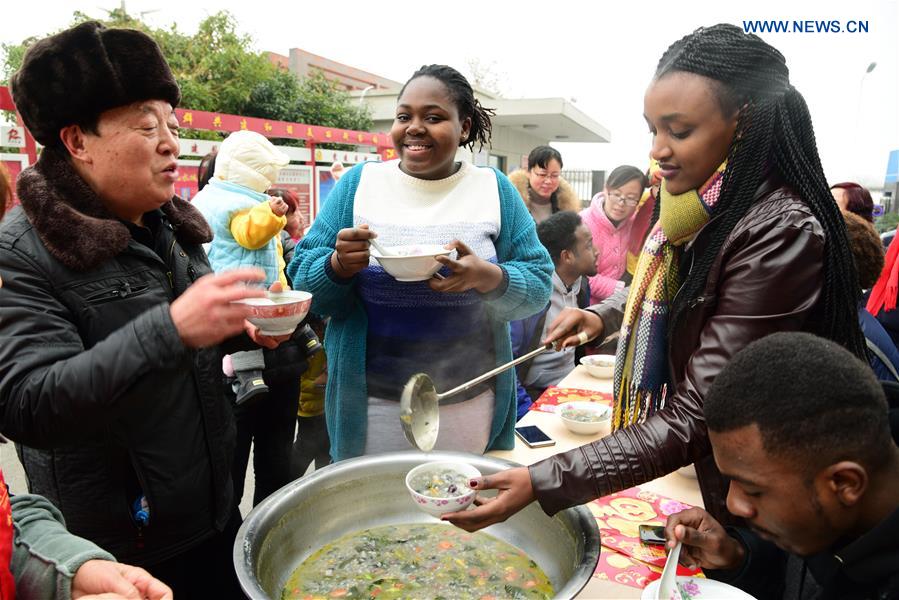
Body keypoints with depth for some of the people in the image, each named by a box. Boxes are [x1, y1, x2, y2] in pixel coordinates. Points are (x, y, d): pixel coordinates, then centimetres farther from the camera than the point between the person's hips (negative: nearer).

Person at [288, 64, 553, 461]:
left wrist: (488, 277, -22)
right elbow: (304, 285, 0)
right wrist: (339, 265, -21)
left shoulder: (494, 189, 0)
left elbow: (538, 288, -2)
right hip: (371, 404, 0)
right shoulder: (358, 183, 0)